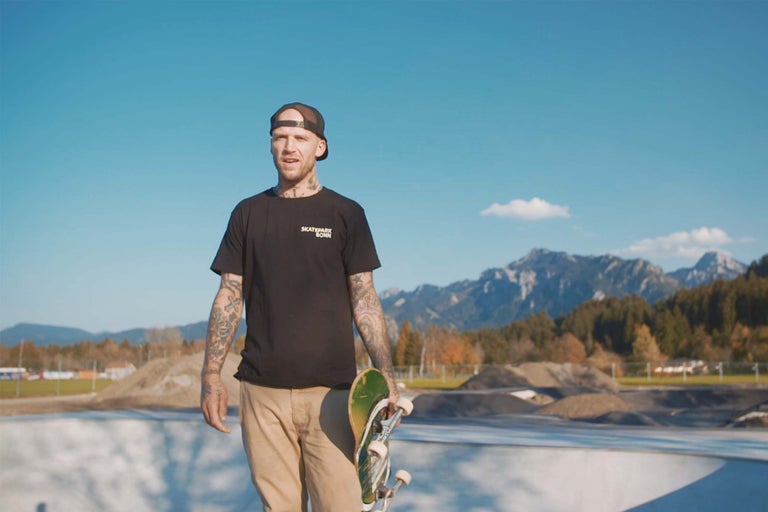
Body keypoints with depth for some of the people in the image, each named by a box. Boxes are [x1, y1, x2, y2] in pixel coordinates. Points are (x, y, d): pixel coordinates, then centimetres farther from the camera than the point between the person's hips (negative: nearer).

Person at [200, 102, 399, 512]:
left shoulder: (345, 214, 7)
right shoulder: (248, 214, 12)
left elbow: (364, 301, 5)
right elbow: (229, 297, 10)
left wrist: (385, 375, -5)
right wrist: (212, 376, 2)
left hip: (330, 390, -1)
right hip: (261, 390, 2)